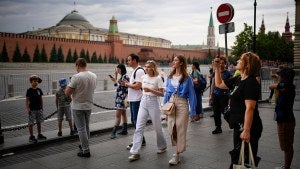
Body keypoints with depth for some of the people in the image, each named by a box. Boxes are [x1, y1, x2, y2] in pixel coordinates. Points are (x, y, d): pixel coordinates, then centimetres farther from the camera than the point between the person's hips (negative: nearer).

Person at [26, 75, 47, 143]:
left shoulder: (39, 90, 7)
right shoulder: (29, 90, -5)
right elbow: (27, 100, -5)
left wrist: (42, 107, 11)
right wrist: (28, 108, -11)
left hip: (39, 109, 5)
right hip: (32, 109, -5)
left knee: (39, 122, 11)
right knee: (31, 123, -1)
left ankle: (39, 135, 22)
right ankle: (31, 137, 6)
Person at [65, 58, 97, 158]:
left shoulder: (76, 77, -19)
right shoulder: (94, 76, 1)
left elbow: (67, 93, -17)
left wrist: (68, 86, 4)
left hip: (78, 107, -6)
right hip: (89, 106, 6)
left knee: (81, 129, 0)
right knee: (86, 127, 20)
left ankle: (85, 150, 3)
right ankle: (84, 145, 34)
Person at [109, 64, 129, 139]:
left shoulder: (125, 77, -13)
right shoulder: (122, 76, 15)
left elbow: (121, 87, -17)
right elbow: (117, 84, 18)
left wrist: (115, 81, -13)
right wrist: (115, 75, 13)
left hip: (122, 98, -10)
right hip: (119, 98, 10)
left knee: (118, 115, -10)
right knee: (123, 114, 14)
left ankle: (113, 132, -9)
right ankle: (124, 130, 22)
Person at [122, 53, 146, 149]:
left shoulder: (139, 71, -15)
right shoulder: (134, 71, 18)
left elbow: (138, 86, -22)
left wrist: (127, 84, -9)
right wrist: (127, 84, 7)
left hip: (137, 100, -10)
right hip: (132, 100, 10)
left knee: (137, 121, -3)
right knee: (134, 120, 15)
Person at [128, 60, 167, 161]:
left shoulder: (158, 78, -9)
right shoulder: (143, 77, 7)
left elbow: (162, 94, -11)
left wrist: (150, 90, -23)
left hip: (154, 103, -5)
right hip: (143, 103, 5)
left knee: (157, 127, 9)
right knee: (139, 128, -3)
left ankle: (162, 146, 34)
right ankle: (135, 152, -1)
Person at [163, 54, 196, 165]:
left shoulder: (187, 78, -6)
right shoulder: (170, 77, 8)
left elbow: (191, 95, -5)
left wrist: (192, 111, -7)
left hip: (182, 103, -5)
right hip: (171, 103, 5)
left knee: (180, 129, 0)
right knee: (171, 128, 8)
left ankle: (177, 155, 8)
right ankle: (178, 148, 31)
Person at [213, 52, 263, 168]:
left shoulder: (251, 82, -18)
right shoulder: (238, 80, 9)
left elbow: (249, 108, -25)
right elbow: (219, 84, 22)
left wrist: (246, 130, -28)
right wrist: (217, 68, 13)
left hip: (247, 128, -10)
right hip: (239, 126, 10)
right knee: (238, 158, 22)